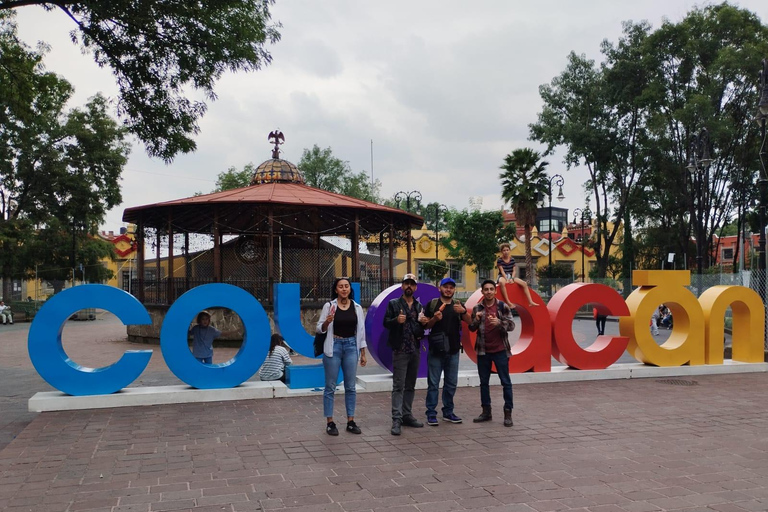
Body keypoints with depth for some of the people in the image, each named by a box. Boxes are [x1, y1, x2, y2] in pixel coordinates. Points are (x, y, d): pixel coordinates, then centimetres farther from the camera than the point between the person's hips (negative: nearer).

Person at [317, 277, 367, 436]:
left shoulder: (357, 308, 3)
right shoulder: (329, 306, -4)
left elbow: (361, 331, 7)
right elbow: (320, 329, 0)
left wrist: (363, 353, 6)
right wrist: (327, 322, -22)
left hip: (351, 346, 3)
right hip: (333, 346, -2)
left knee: (350, 386, 6)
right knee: (330, 386, 2)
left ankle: (351, 421, 16)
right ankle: (330, 423, 10)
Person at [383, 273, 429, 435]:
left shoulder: (419, 306, 14)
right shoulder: (394, 304, 1)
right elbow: (385, 323, -4)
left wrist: (423, 323, -4)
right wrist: (396, 320, -23)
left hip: (415, 350, 5)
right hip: (400, 350, -5)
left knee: (410, 386, 11)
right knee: (398, 386, -7)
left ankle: (407, 415, 19)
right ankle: (396, 419, -9)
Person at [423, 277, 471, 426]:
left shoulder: (458, 305, 9)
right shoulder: (432, 304, 1)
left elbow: (470, 322, -2)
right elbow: (426, 325, 2)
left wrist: (464, 311, -21)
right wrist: (435, 318, -17)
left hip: (453, 351, 3)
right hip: (436, 350, -3)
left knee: (451, 383, 10)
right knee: (433, 383, -1)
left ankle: (448, 412, 21)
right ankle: (431, 414, 4)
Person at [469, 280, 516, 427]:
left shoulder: (503, 307, -2)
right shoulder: (477, 308, 4)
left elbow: (512, 325, -6)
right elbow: (471, 328, 7)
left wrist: (499, 322, -24)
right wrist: (476, 320, -14)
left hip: (500, 350, -3)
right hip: (483, 351, 3)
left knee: (506, 381, -1)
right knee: (484, 382, 9)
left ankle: (508, 413, 5)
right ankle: (486, 411, 19)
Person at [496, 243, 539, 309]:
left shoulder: (512, 259, 8)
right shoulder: (499, 260, -5)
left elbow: (514, 271, 3)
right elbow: (502, 271, -12)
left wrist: (512, 278, -14)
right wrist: (506, 279, -24)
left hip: (511, 276, 5)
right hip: (502, 277, -5)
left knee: (524, 283, -16)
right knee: (502, 282, -43)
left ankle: (530, 302, -19)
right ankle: (508, 302, -44)